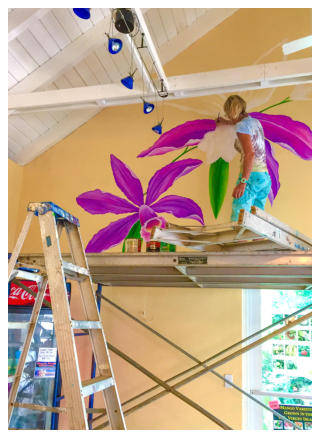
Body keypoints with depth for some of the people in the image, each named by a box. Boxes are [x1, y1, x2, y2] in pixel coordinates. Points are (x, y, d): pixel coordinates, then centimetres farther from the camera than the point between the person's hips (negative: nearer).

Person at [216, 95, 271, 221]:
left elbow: (250, 154, -19)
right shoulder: (255, 122, 17)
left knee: (237, 222, -14)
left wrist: (243, 182, -24)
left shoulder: (241, 126, -7)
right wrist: (226, 122, 56)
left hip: (251, 176, -8)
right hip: (265, 178, 9)